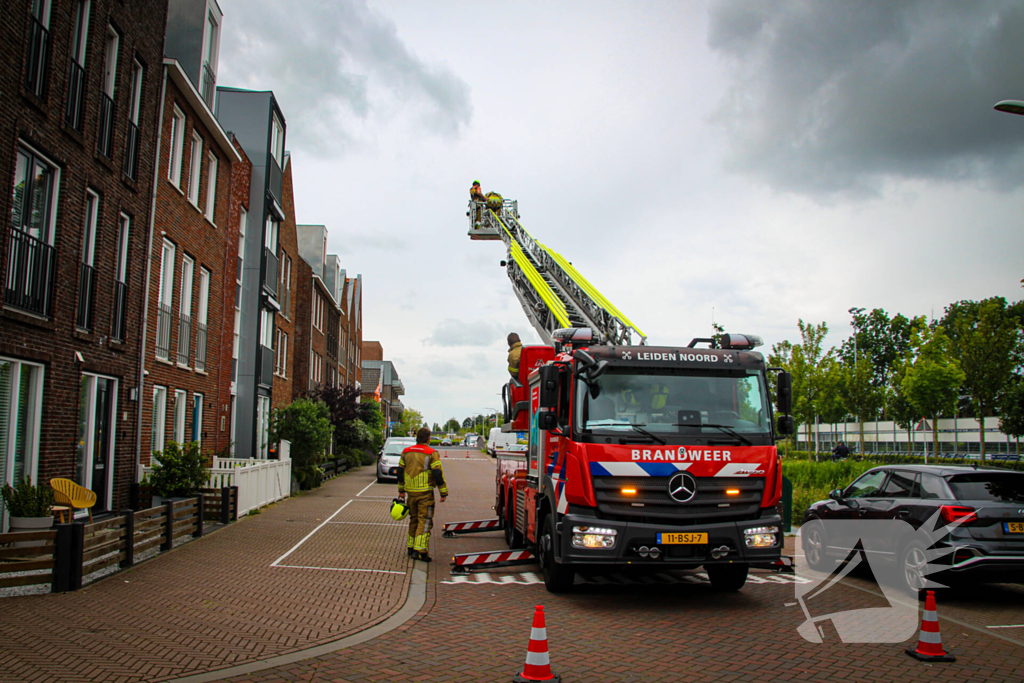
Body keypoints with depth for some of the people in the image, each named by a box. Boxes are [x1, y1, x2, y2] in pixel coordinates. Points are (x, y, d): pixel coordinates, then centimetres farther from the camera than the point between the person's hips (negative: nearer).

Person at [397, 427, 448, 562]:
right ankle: (419, 550, -10)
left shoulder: (406, 452, 9)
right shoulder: (431, 453, -9)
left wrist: (401, 490, 24)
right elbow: (438, 474, -12)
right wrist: (443, 493, -6)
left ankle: (411, 547, 25)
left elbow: (400, 472, 15)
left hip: (410, 492, 6)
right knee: (425, 521, -3)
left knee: (413, 519, 19)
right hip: (425, 492, -6)